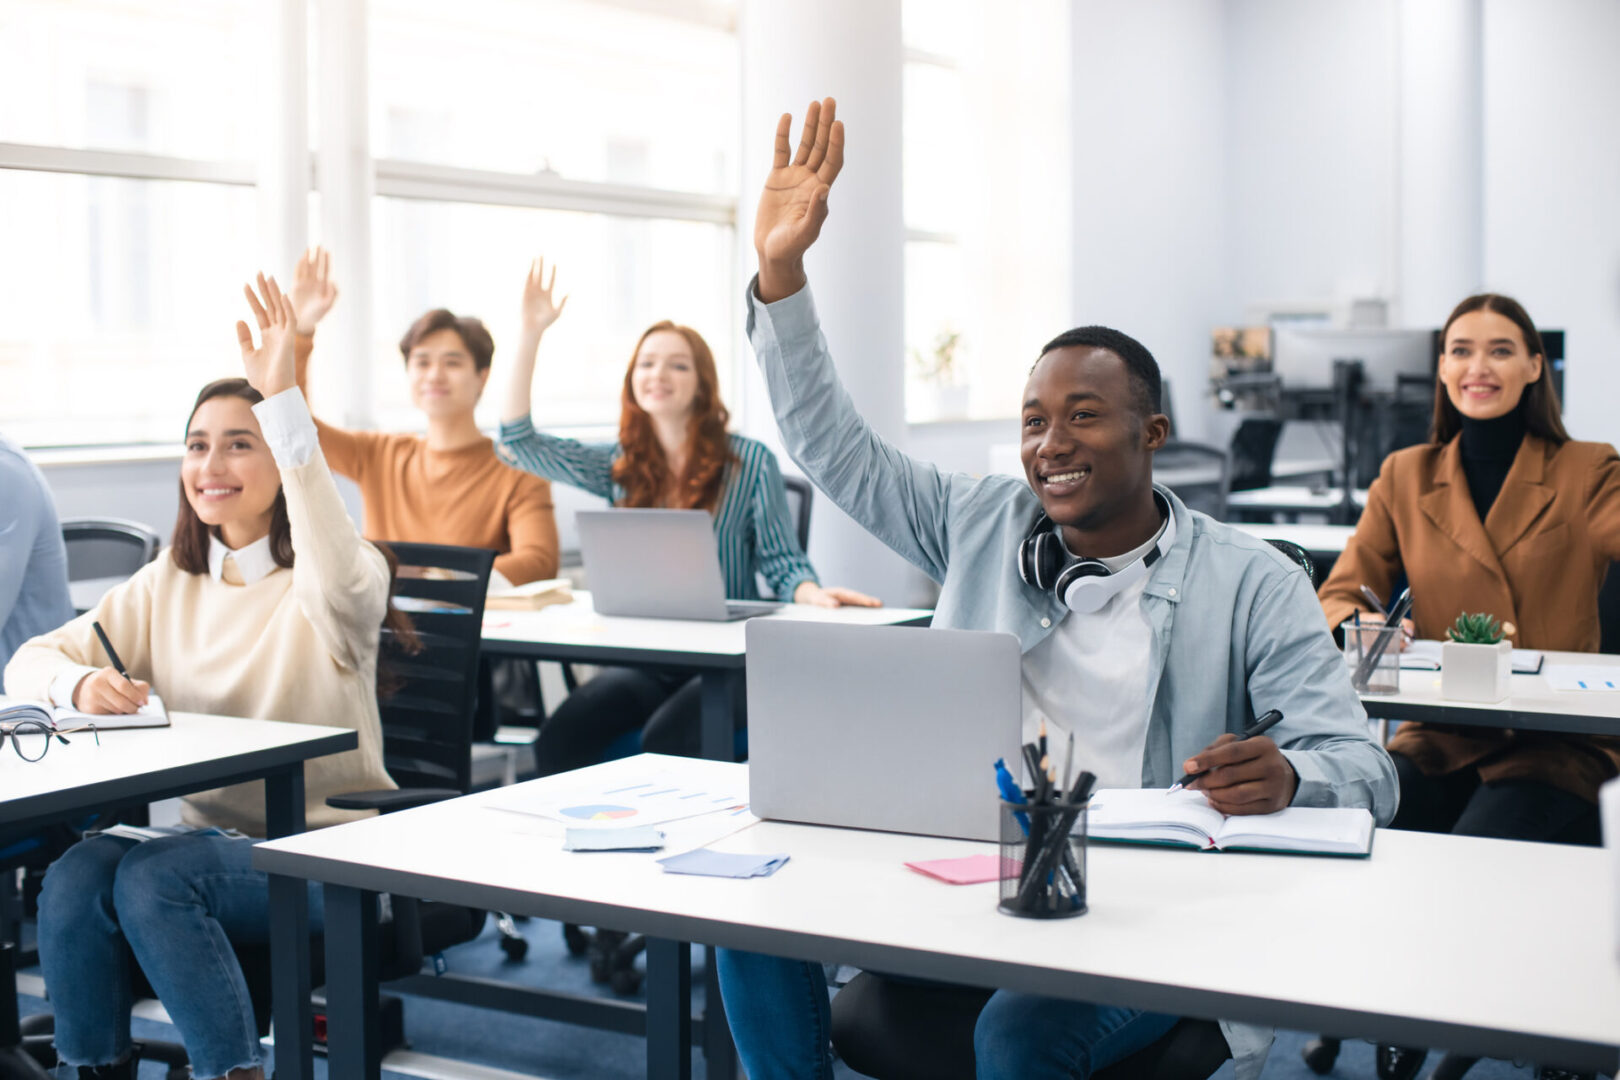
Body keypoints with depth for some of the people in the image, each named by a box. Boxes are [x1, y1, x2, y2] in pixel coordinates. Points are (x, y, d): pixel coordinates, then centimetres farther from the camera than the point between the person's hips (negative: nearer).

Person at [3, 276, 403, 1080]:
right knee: (75, 877, -23)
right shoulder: (168, 585, 11)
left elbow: (341, 585, -34)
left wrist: (282, 398, -39)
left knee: (153, 877, -29)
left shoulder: (324, 580, -7)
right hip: (210, 839, 5)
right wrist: (83, 687, -19)